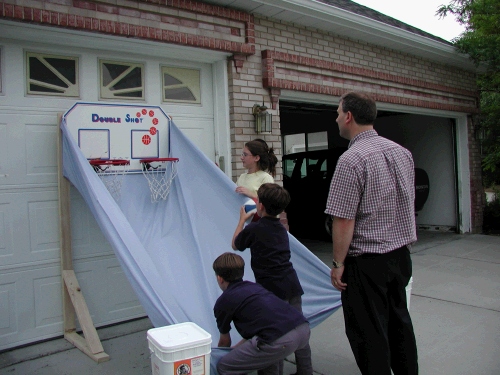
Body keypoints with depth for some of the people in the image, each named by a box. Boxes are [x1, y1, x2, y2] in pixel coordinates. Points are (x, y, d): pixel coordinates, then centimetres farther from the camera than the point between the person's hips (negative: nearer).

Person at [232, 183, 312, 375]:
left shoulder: (253, 229, -9)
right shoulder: (281, 228, 11)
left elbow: (235, 245, 10)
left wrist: (242, 219, 18)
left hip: (272, 289, -6)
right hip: (292, 285, 7)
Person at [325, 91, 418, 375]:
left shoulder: (351, 160, -20)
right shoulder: (401, 151, 5)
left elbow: (344, 220, -21)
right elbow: (408, 203, 13)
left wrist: (338, 263, -11)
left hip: (367, 262, -8)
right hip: (401, 254, 8)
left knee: (368, 332, 6)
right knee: (399, 322, 22)